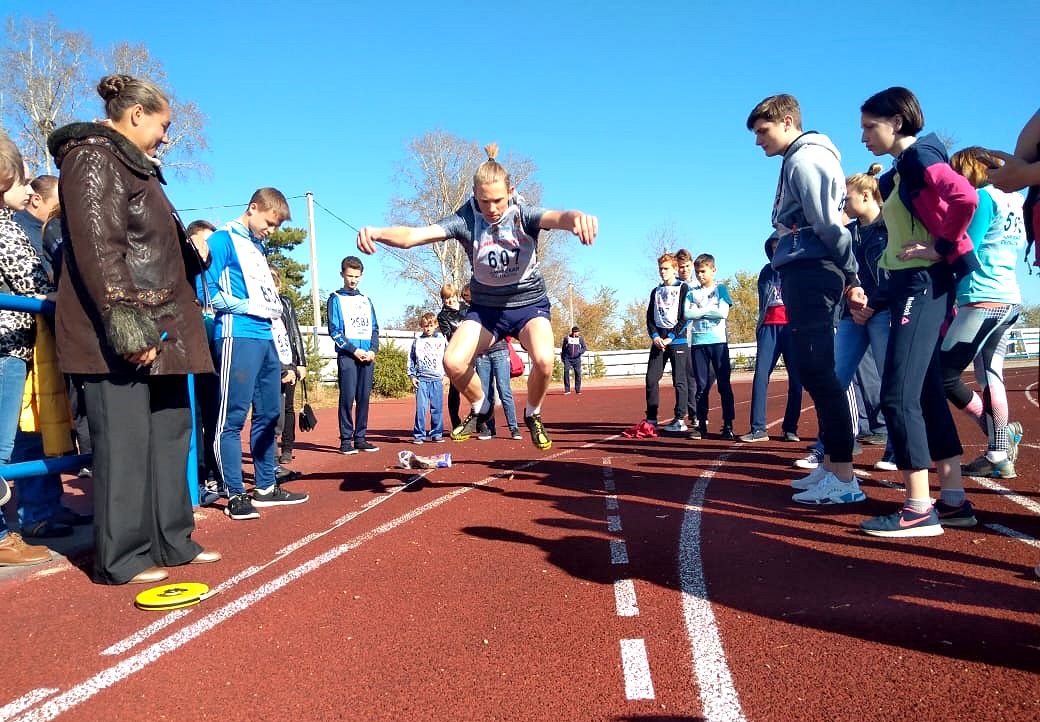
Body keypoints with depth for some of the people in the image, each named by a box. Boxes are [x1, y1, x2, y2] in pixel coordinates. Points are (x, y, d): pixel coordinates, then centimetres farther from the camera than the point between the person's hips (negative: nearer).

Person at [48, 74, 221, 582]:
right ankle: (121, 558, 6)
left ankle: (171, 541, 19)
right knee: (124, 441, -5)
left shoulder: (133, 166, 23)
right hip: (117, 336, -10)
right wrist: (126, 323, -25)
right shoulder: (93, 156, -7)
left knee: (170, 432, 11)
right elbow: (97, 247, -19)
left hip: (159, 329, 10)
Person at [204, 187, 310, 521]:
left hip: (266, 337, 9)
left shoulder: (259, 246, 21)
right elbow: (209, 291, -12)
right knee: (233, 416, -6)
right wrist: (249, 307, -10)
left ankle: (266, 487, 20)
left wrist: (275, 309, 10)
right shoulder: (223, 239, -3)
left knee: (268, 414, 11)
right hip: (238, 336, -9)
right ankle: (236, 495, -1)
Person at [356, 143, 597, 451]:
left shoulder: (523, 214, -18)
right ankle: (480, 408, 12)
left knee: (544, 359, -29)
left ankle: (533, 415, 3)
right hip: (486, 307, 2)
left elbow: (555, 217, -41)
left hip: (529, 302, -1)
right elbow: (414, 235, -30)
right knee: (453, 361, -21)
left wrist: (577, 217, -67)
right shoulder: (466, 219, -17)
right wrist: (378, 232, -52)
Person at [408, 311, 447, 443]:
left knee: (437, 408, 2)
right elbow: (411, 359, 11)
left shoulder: (441, 340, 8)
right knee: (420, 408, -4)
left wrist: (446, 374, 5)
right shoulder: (417, 341, 7)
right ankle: (419, 434, 3)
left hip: (437, 379, 1)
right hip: (421, 379, -1)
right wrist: (412, 376, 4)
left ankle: (436, 434, 11)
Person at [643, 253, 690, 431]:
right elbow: (649, 317, 13)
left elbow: (686, 316, -6)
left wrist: (671, 337, -13)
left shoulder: (683, 289, 1)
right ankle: (651, 418, 5)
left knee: (679, 381, -3)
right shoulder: (656, 291, 17)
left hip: (678, 340, -5)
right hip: (658, 341, 5)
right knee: (651, 378, -1)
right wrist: (655, 336, -4)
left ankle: (680, 420, 2)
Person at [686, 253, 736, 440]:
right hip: (698, 342, 3)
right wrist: (709, 311, -8)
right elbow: (687, 314, -2)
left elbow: (723, 312, -11)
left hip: (718, 341, -2)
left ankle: (728, 425, 2)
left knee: (724, 384, -1)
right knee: (701, 386, 5)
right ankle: (701, 424, 9)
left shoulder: (720, 288, 5)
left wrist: (699, 310, -5)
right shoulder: (693, 291, 12)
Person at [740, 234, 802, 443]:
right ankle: (758, 428, -8)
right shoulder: (767, 271, 20)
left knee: (796, 378, -4)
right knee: (760, 375, -8)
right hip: (769, 326, 3)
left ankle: (790, 428, 4)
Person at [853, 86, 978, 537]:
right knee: (925, 394, 9)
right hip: (911, 285, 10)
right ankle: (954, 500, 15)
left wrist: (943, 248, -15)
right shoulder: (900, 173, 20)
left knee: (898, 395, -13)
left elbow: (965, 197, -26)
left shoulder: (921, 156, -7)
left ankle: (919, 510, -8)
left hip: (923, 284, -10)